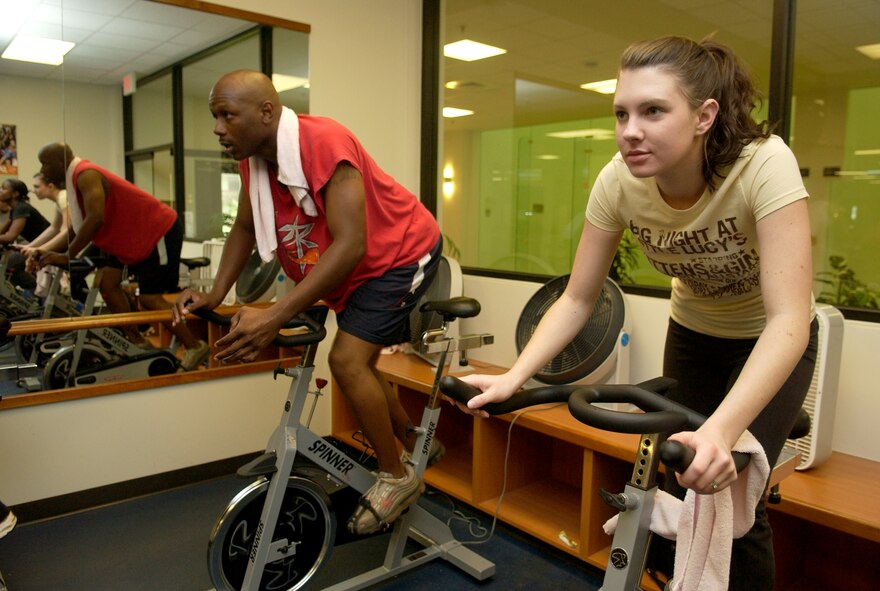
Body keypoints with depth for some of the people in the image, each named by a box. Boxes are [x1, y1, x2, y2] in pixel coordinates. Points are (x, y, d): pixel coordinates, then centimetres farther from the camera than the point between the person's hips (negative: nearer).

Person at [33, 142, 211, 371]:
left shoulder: (86, 175, -20)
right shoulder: (75, 179, 11)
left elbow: (95, 219, -32)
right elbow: (77, 227, 15)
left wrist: (67, 256, -27)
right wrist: (51, 251, 6)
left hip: (159, 232, -10)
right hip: (135, 236, 10)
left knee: (149, 298, -9)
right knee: (108, 282, 6)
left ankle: (195, 347, 2)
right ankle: (136, 341, 14)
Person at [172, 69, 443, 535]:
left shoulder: (323, 144, -32)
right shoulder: (253, 158, -6)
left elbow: (349, 244, -38)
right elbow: (244, 228, 5)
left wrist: (274, 317, -42)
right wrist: (215, 295, -10)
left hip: (402, 252, -9)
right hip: (354, 269, 9)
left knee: (348, 359, -19)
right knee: (358, 365, 16)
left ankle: (397, 477, 1)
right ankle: (414, 445, 38)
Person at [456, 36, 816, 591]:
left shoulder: (763, 163, -33)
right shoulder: (618, 181, -23)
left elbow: (789, 320, -38)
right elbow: (577, 299, -16)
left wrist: (720, 432, -52)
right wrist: (513, 377, -30)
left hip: (770, 344, -3)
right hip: (693, 336, 3)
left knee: (728, 493, -13)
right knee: (683, 487, 5)